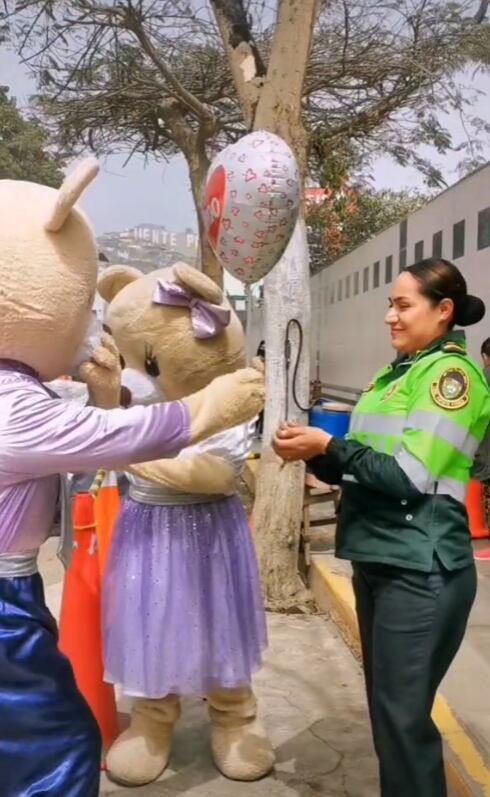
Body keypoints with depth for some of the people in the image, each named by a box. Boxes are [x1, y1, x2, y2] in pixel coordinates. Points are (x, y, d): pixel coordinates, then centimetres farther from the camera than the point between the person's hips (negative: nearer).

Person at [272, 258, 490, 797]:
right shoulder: (397, 373, 14)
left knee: (404, 715, 1)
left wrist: (327, 445, -16)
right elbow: (359, 466, 14)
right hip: (377, 561, 8)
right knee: (385, 706, 19)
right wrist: (315, 454, -3)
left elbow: (409, 475, -19)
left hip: (420, 571, -8)